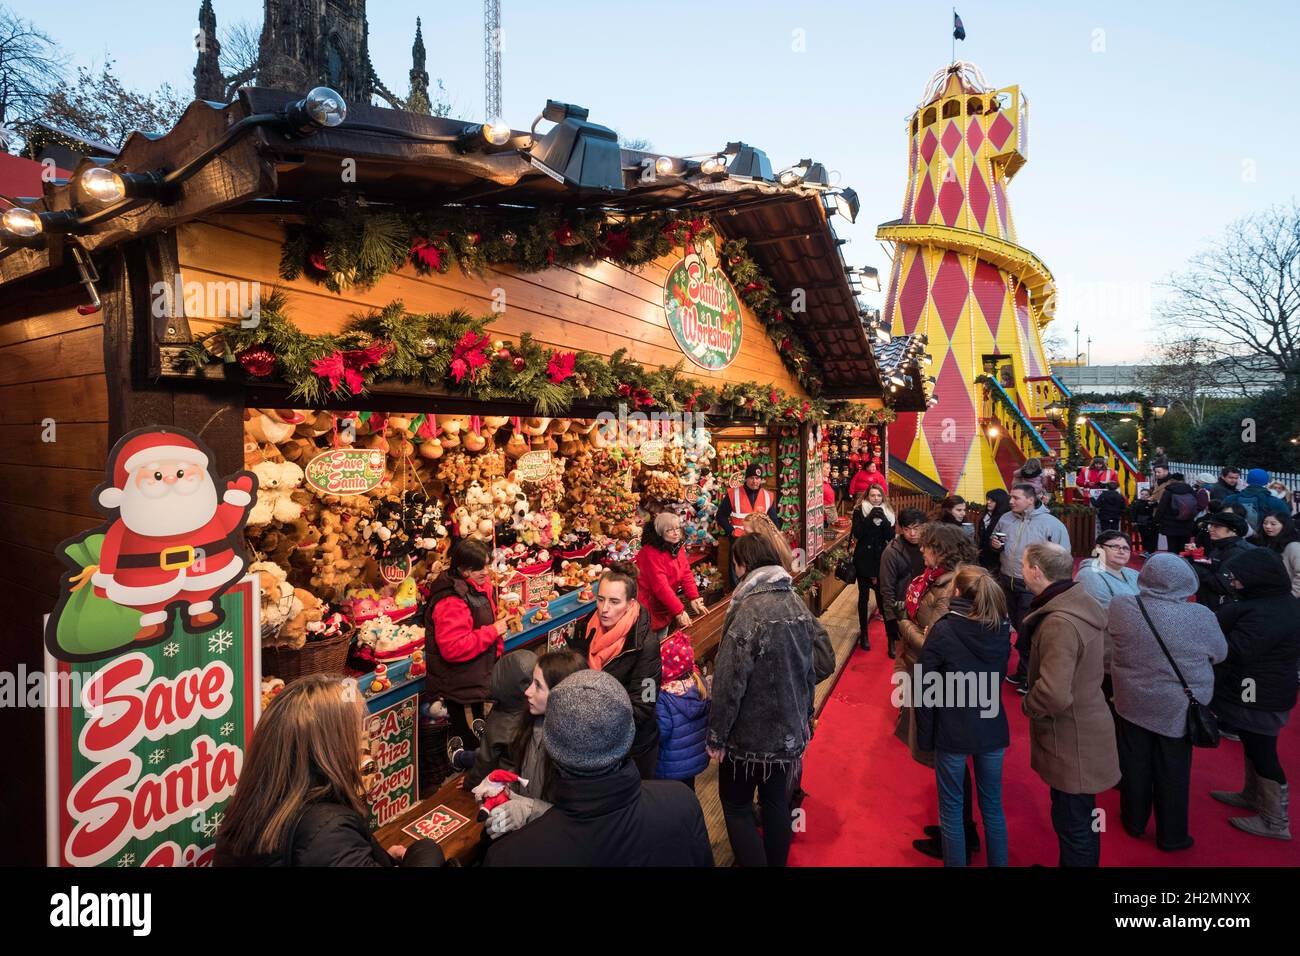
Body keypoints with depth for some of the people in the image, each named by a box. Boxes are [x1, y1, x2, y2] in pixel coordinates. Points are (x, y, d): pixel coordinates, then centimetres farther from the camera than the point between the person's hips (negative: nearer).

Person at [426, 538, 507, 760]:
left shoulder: (480, 584, -2)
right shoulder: (451, 601, -32)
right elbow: (452, 648, -36)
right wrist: (493, 631, -30)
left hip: (479, 674, 9)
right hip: (459, 683, -9)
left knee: (477, 724, 31)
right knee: (464, 734, 10)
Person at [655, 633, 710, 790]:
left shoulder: (663, 699, -32)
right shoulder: (701, 684, -13)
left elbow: (660, 734, -26)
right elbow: (708, 718, 0)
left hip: (670, 768, -5)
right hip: (697, 759, 6)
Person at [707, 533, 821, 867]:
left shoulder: (749, 610, -24)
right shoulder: (796, 601, -1)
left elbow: (730, 681, -23)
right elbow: (808, 666, 8)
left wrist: (716, 736, -13)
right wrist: (805, 714, 20)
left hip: (752, 733, -7)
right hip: (791, 729, 7)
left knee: (736, 805, 13)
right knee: (777, 802, 21)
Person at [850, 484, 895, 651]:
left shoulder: (888, 513, 5)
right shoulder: (859, 511, -2)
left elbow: (891, 536, -4)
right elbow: (857, 534, -13)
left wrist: (883, 520, -19)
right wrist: (869, 519, -22)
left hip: (881, 559, 2)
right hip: (863, 559, -1)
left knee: (882, 595, -2)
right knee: (864, 596, 4)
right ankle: (863, 633, 13)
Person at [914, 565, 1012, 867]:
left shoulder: (942, 631, -19)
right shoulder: (1002, 630, -6)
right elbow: (1000, 675, 10)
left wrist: (925, 735, -4)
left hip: (953, 731, -4)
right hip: (993, 729, 4)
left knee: (952, 809, 12)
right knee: (993, 807, 20)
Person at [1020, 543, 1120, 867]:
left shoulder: (1059, 622, -30)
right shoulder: (1082, 602, 0)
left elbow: (1054, 695, -34)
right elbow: (1098, 658, 17)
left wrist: (1027, 703, -14)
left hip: (1071, 739, -9)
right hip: (1085, 726, 9)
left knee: (1073, 826, 8)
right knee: (1082, 819, 26)